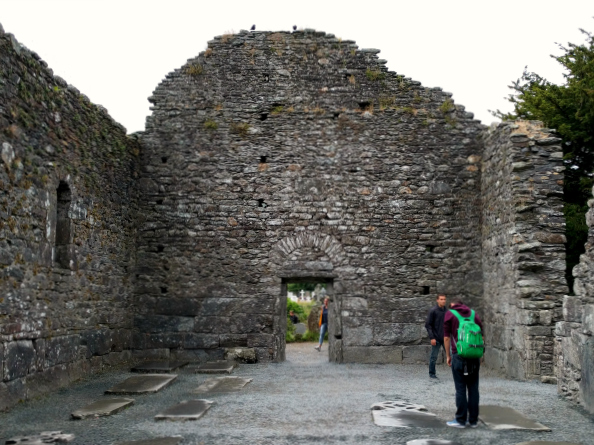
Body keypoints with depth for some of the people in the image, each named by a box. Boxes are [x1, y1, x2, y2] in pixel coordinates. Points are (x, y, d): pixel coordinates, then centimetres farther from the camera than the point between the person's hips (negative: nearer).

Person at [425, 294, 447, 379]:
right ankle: (431, 374, 16)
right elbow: (428, 325, -8)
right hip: (436, 339, -4)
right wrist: (432, 338, -13)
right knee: (434, 357, 3)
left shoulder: (446, 310, 9)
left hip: (445, 338, 4)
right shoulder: (433, 311, -6)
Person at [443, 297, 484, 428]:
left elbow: (446, 337, -1)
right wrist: (479, 355, 17)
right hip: (474, 356, 4)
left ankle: (461, 420, 4)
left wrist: (448, 356, 7)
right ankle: (473, 420, 12)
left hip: (458, 355, -4)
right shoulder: (474, 314, 14)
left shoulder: (449, 314, 3)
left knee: (460, 389, 0)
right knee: (473, 388, 8)